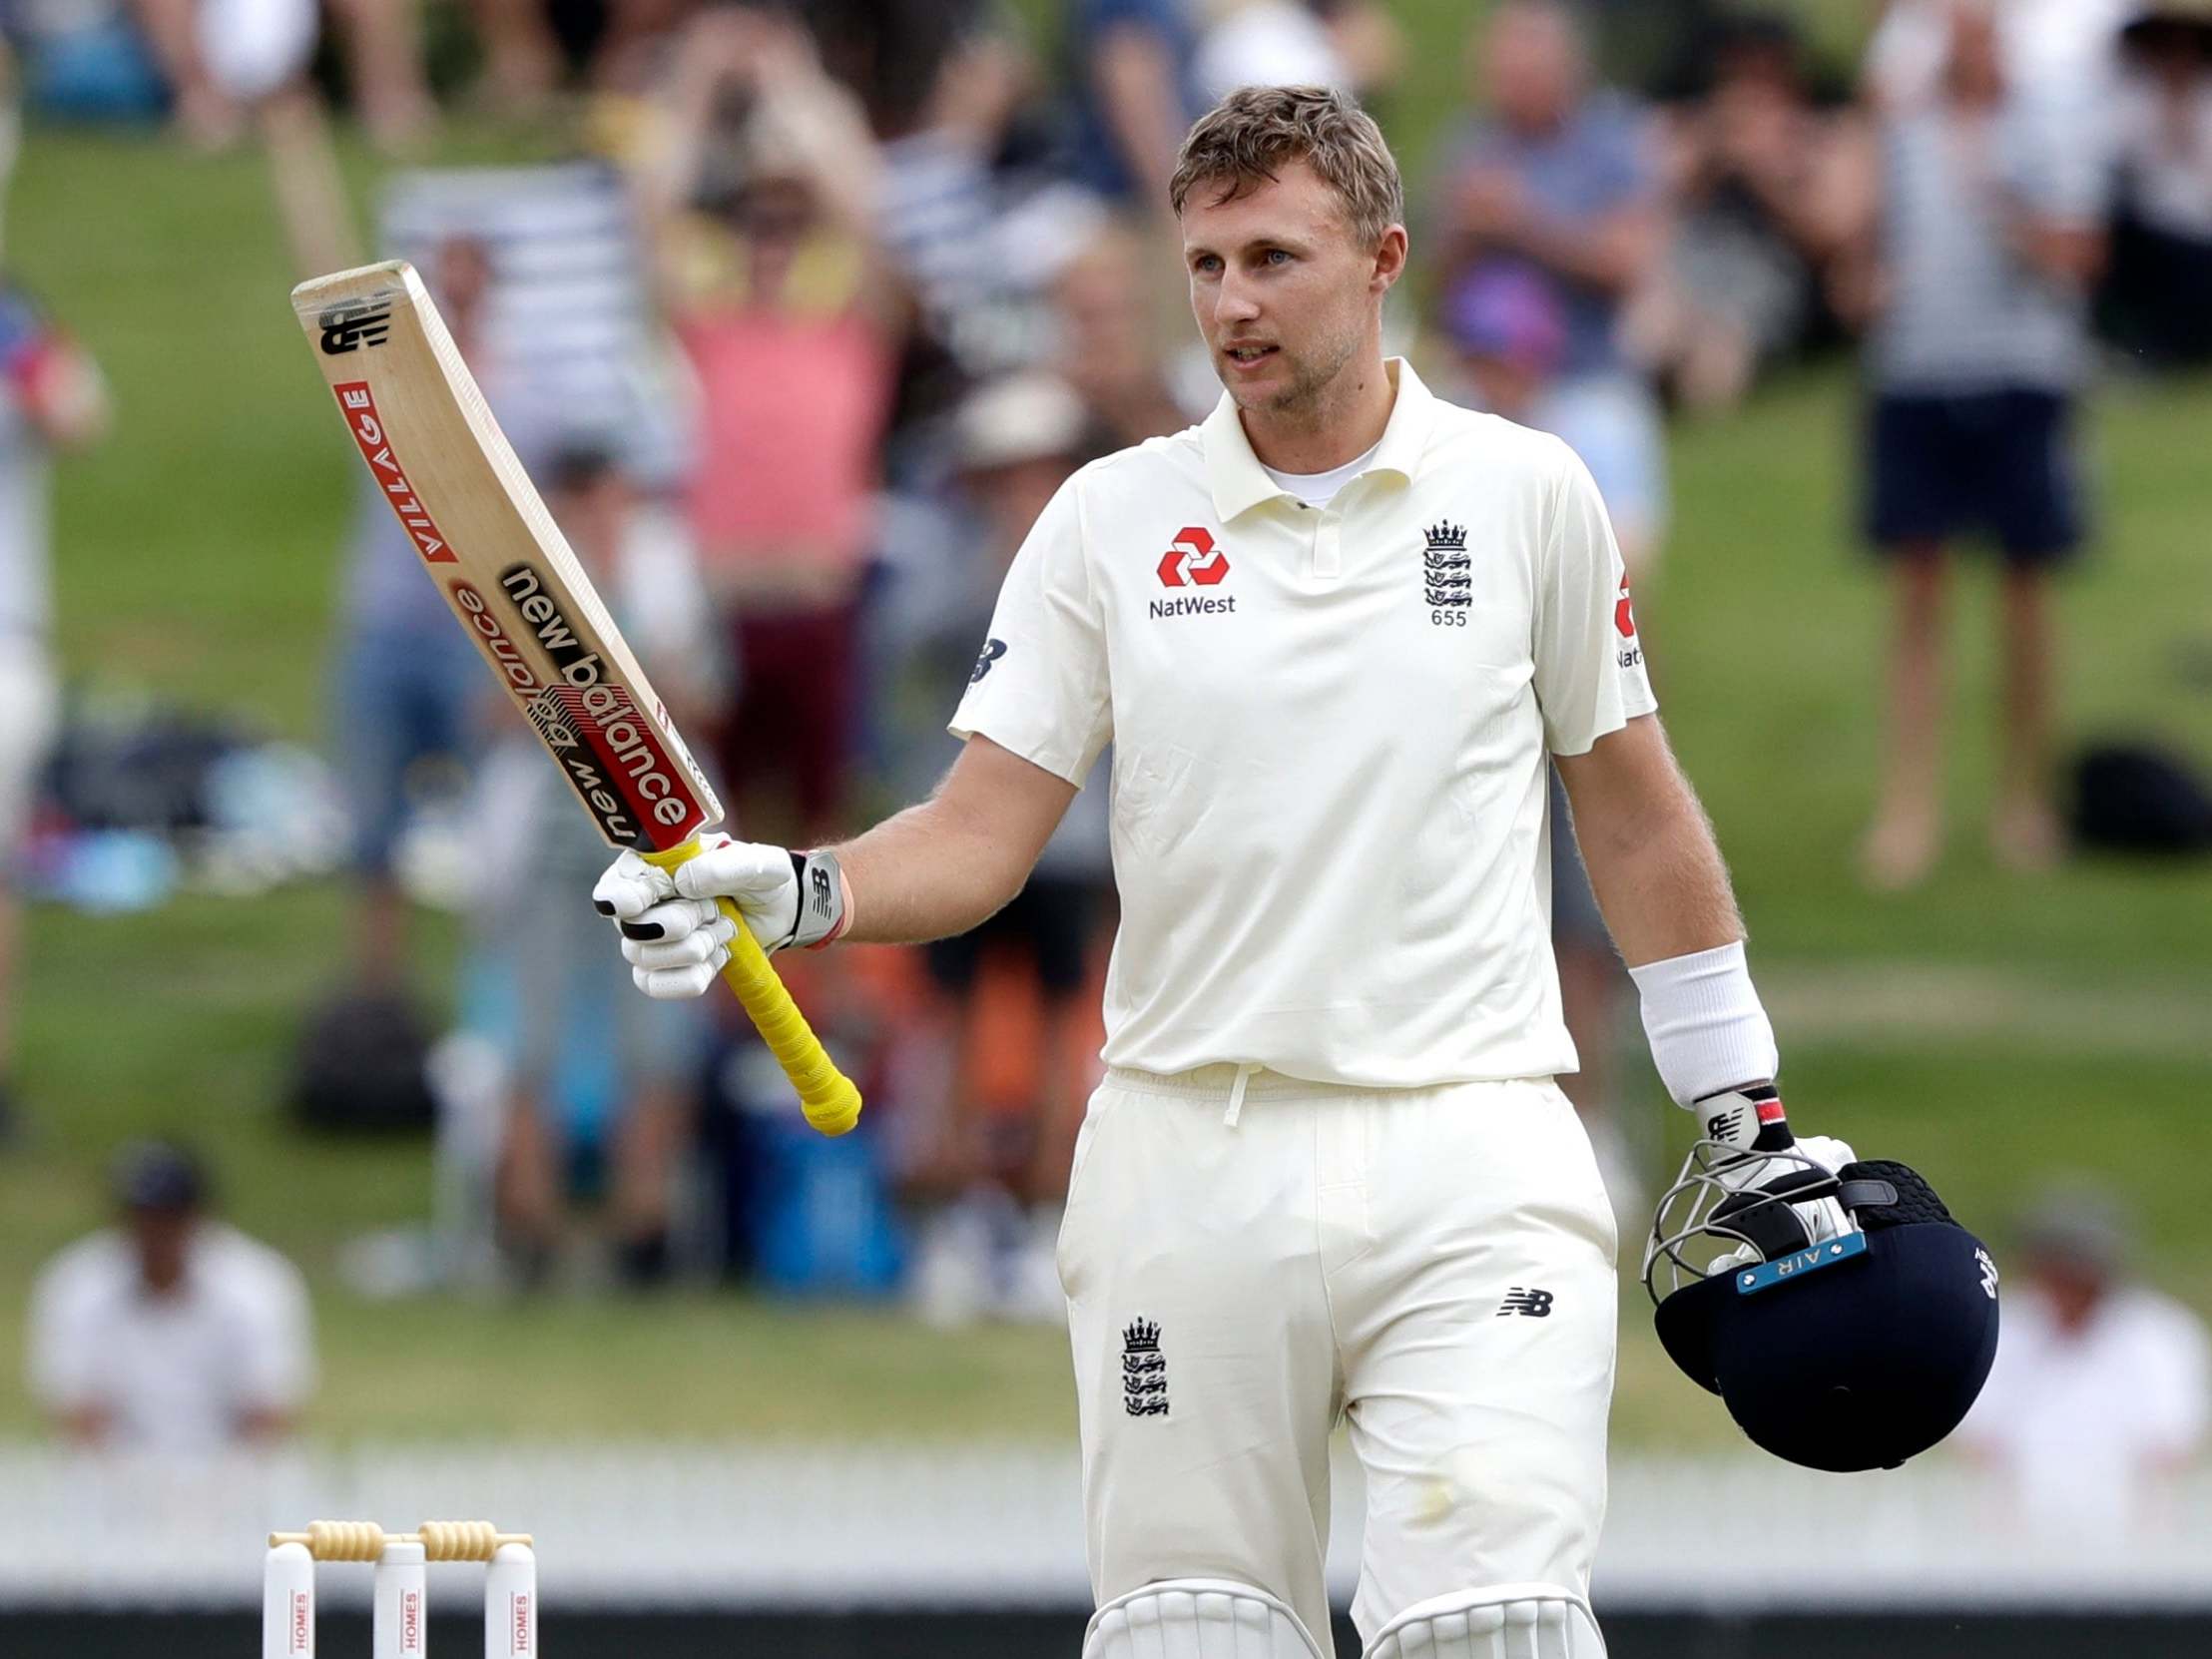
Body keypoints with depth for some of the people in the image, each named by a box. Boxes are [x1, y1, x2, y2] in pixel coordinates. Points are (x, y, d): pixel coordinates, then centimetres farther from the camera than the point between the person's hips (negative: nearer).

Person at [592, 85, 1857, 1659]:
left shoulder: (1527, 496, 5)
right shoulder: (1113, 519, 6)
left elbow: (1637, 819, 14)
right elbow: (982, 834, 4)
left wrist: (1750, 1117, 15)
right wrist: (791, 892, -16)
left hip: (1470, 1161, -1)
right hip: (1191, 1161, 2)